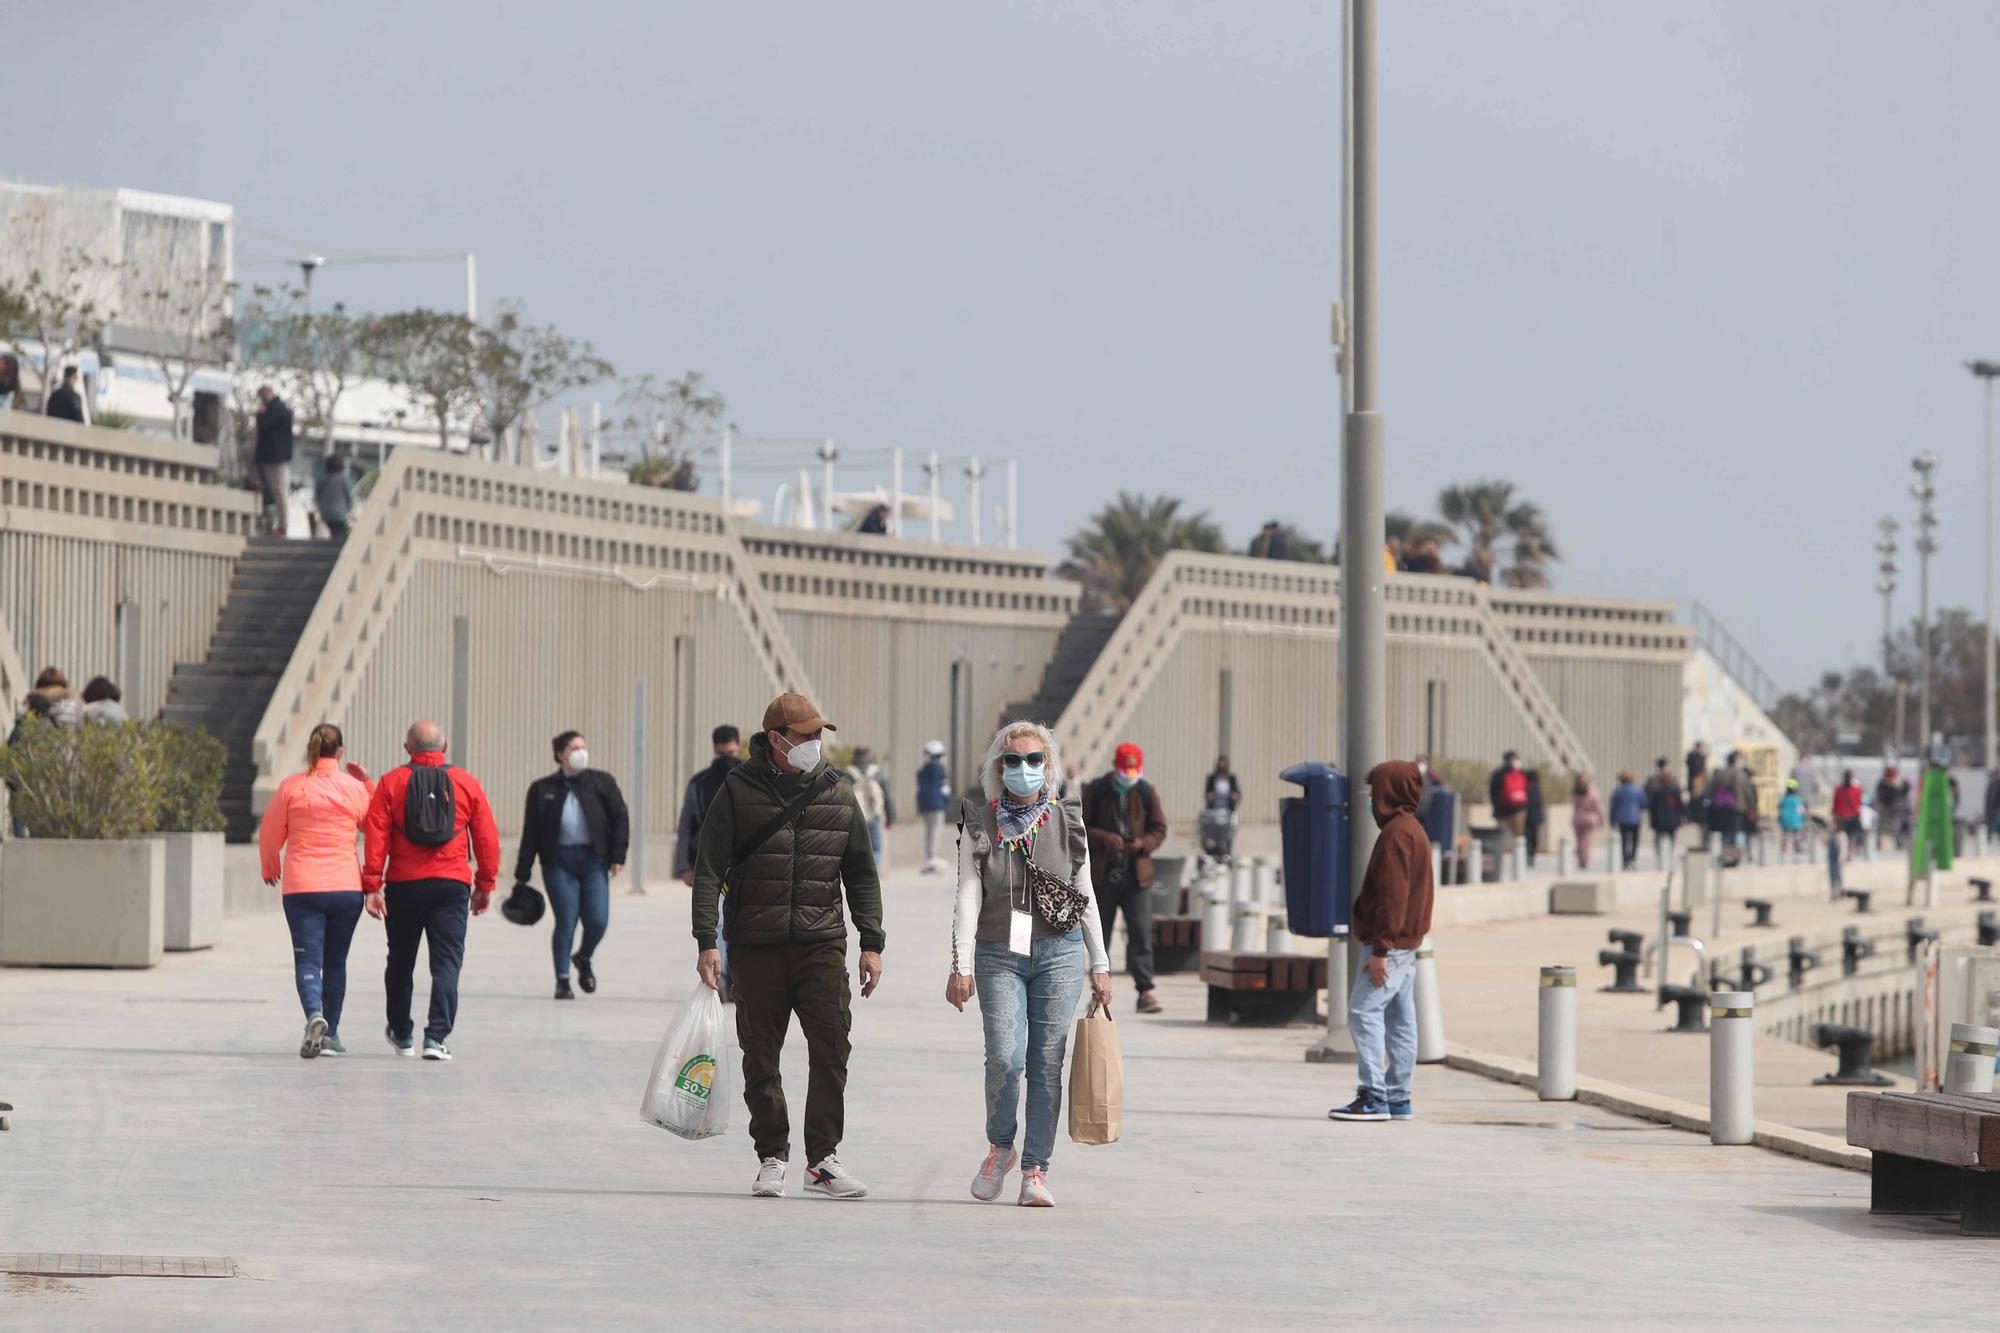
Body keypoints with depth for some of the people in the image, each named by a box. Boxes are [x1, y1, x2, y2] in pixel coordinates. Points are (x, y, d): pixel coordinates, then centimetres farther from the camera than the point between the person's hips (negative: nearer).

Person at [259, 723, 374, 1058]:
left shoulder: (292, 787, -2)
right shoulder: (355, 789, 0)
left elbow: (270, 833, 7)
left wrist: (270, 867, 26)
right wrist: (368, 784, 19)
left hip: (302, 888, -1)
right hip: (346, 886, 1)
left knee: (308, 959, -4)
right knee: (335, 962, 14)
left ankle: (315, 1015, -30)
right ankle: (330, 1034, 17)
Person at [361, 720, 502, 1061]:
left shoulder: (391, 783, 0)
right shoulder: (467, 783, 3)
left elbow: (376, 837, -6)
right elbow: (487, 838, 5)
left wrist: (371, 886, -5)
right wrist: (485, 884, 15)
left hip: (403, 885, 1)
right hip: (452, 884, -1)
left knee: (401, 960, 17)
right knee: (446, 961, -2)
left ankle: (402, 1033, 31)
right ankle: (436, 1036, -16)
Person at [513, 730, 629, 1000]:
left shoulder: (601, 782, 7)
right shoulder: (542, 789, 6)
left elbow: (620, 818, 6)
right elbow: (530, 833, 7)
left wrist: (618, 856, -4)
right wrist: (522, 874, 4)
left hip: (593, 860, 1)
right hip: (559, 862, -1)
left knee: (598, 921, -4)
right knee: (565, 921, -5)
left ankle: (584, 959, 27)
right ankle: (562, 980, 8)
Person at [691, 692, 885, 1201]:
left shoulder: (838, 792, 9)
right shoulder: (739, 791, 1)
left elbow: (861, 872, 14)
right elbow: (709, 868, 1)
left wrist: (872, 942, 9)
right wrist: (706, 939, -8)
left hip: (822, 944, 1)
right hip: (756, 945, -1)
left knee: (831, 1049, -10)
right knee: (761, 1057, 3)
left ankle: (822, 1159, -4)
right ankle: (772, 1158, 13)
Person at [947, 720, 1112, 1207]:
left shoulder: (1067, 823, 8)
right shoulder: (979, 824, 3)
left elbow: (1086, 897, 13)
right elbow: (968, 896, -1)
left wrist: (1100, 966, 11)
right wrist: (961, 965, -9)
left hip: (1059, 953, 1)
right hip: (999, 955, -1)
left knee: (1046, 1063, -2)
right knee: (1005, 1058, -14)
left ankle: (1035, 1169, 4)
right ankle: (1000, 1147, 12)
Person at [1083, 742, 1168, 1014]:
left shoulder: (1146, 793, 5)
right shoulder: (1096, 791, 1)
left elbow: (1159, 828, 7)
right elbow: (1079, 826, 0)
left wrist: (1144, 843, -15)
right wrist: (1103, 837, -18)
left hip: (1136, 874, 0)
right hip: (1103, 874, 0)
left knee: (1141, 933, -10)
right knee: (1100, 934, 7)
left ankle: (1145, 990, -13)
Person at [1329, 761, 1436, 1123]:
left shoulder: (1396, 833, -15)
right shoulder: (1414, 830, 18)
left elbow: (1393, 896, -21)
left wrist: (1380, 947, -22)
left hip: (1391, 943, -11)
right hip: (1407, 942, 11)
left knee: (1364, 1011, -12)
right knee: (1400, 1019, 10)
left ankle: (1373, 1097, -16)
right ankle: (1398, 1099, 12)